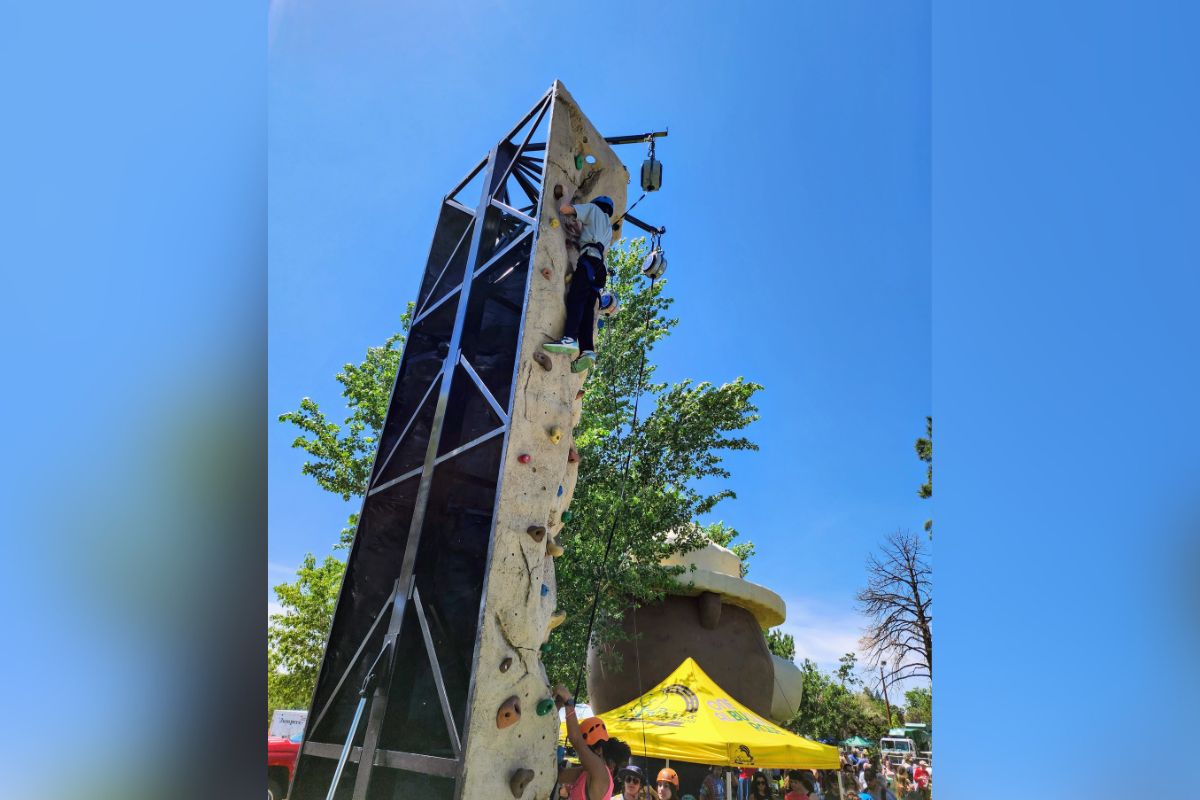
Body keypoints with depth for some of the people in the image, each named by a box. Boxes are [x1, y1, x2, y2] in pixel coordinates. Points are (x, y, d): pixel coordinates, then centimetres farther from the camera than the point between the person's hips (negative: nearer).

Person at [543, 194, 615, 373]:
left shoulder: (594, 209, 18)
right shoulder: (609, 229, 38)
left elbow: (565, 209, 9)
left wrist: (565, 207, 30)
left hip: (589, 258, -7)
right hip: (599, 266, 7)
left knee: (575, 298, -24)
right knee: (587, 307, -6)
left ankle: (570, 338, -44)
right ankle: (588, 351, -23)